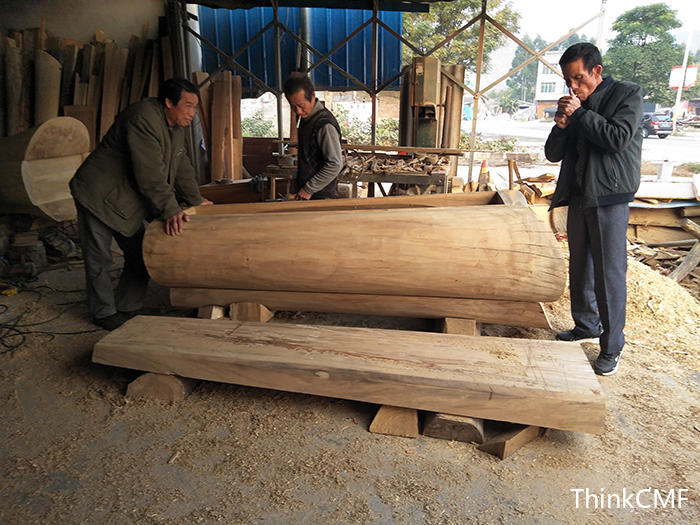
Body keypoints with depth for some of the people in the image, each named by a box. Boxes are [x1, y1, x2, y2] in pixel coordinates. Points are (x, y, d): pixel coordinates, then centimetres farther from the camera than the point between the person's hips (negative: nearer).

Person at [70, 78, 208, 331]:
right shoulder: (143, 118, -25)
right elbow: (150, 174, -31)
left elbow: (182, 167, 14)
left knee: (139, 255, 9)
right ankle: (103, 313, 15)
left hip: (129, 200, 9)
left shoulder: (176, 126, 5)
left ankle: (126, 309, 21)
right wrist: (170, 210, -32)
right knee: (99, 257, 1)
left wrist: (195, 201, 16)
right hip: (98, 196, -9)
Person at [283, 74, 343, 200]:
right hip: (304, 191, 9)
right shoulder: (306, 117, 7)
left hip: (320, 196, -9)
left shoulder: (325, 125, -23)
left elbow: (335, 164, -25)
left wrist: (309, 189, -20)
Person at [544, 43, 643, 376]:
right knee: (580, 268, 14)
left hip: (609, 198, -6)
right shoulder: (576, 105, 14)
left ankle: (611, 347, 6)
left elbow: (618, 139, -17)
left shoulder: (627, 94, -2)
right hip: (579, 196, 6)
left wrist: (580, 114, -12)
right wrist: (561, 126, -6)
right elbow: (553, 154, 12)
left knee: (609, 273, -5)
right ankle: (586, 325, 31)